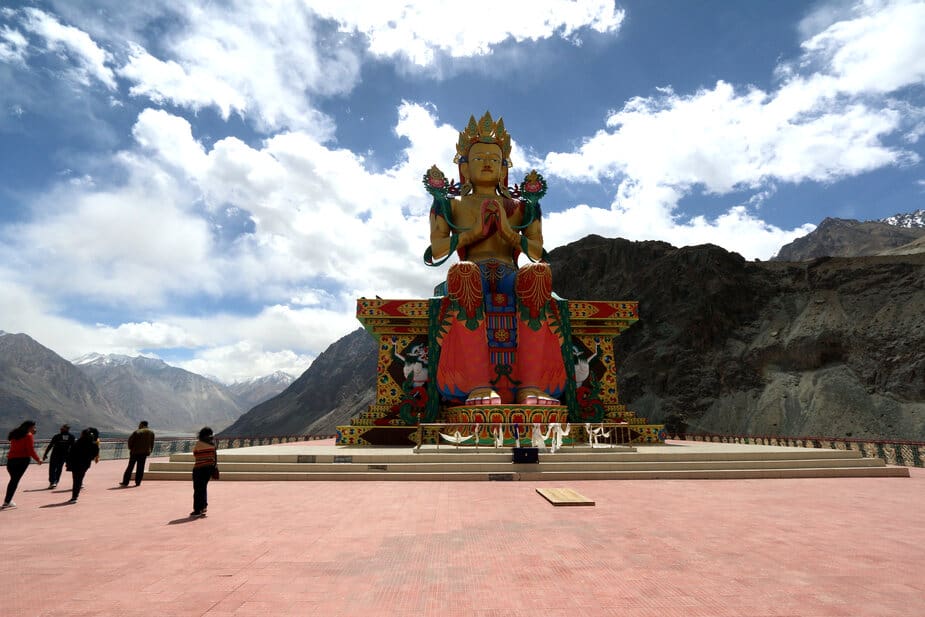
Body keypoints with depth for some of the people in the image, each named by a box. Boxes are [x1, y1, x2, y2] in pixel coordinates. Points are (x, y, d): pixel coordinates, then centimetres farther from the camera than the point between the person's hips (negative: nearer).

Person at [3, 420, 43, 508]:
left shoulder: (15, 435, 17)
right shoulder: (28, 435, -5)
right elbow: (31, 450, -11)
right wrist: (38, 459, 1)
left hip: (11, 459, 7)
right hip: (22, 459, -7)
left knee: (13, 479, 17)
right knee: (15, 480, -3)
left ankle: (7, 500, 21)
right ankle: (7, 501, -6)